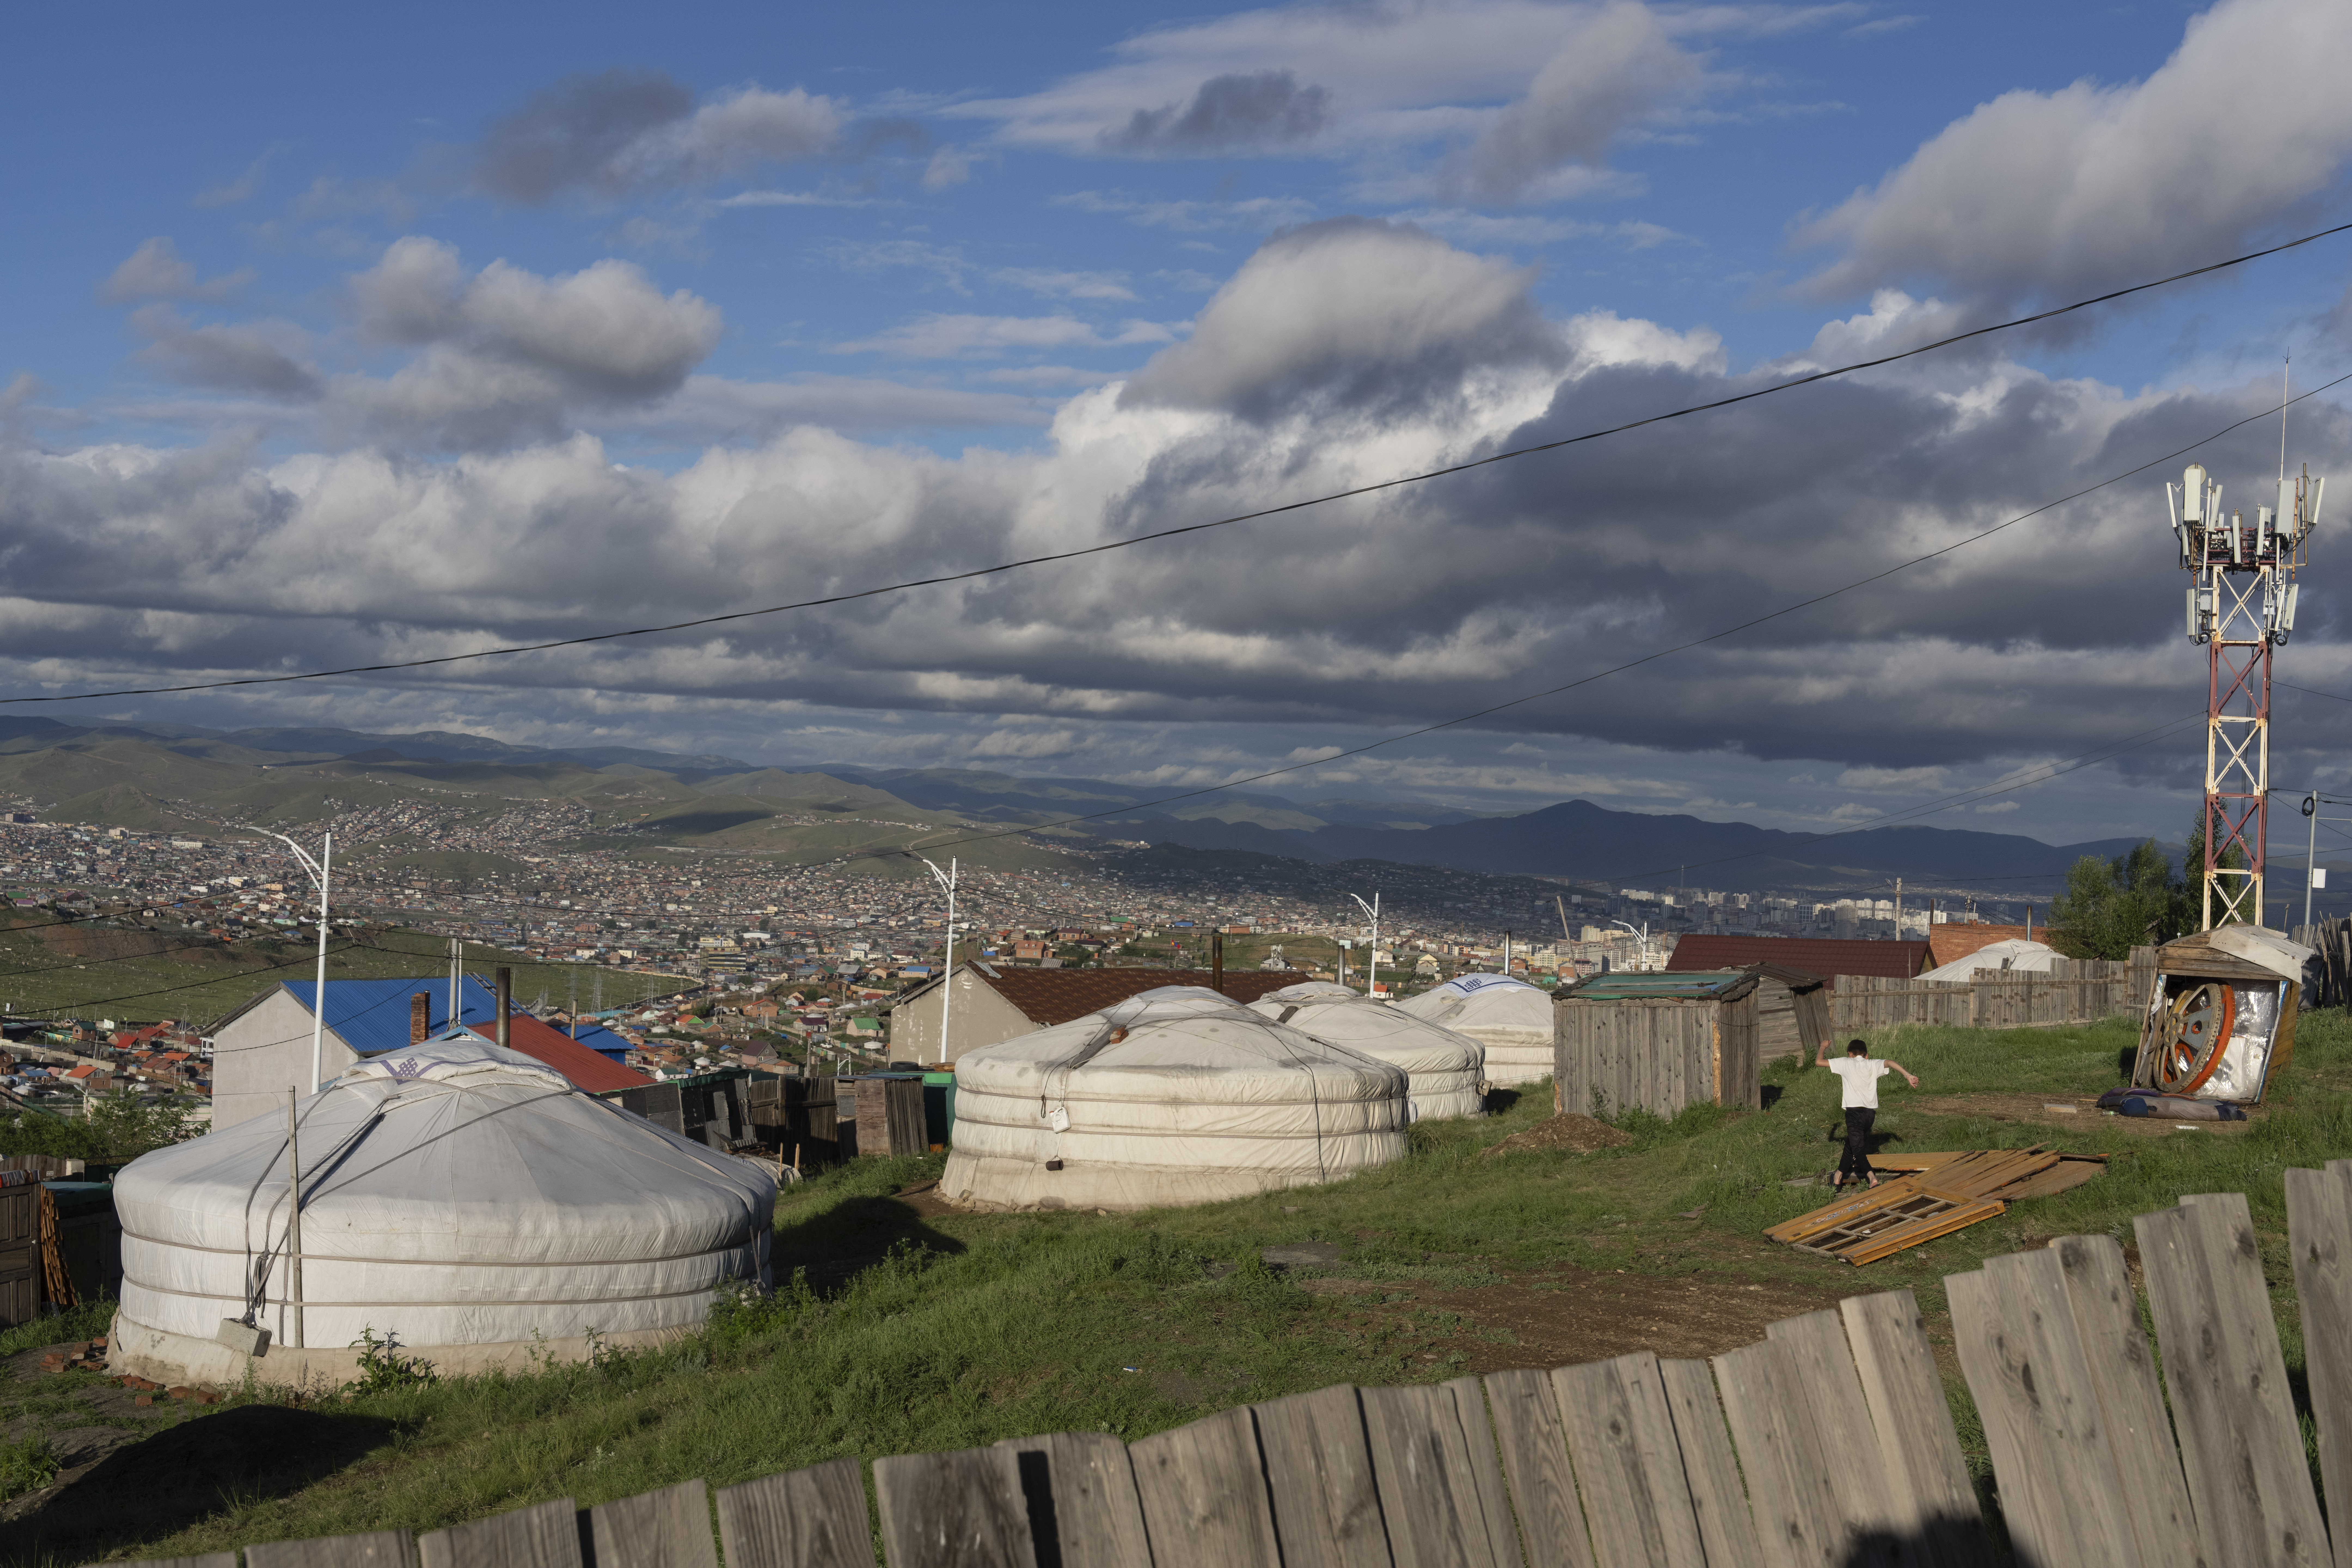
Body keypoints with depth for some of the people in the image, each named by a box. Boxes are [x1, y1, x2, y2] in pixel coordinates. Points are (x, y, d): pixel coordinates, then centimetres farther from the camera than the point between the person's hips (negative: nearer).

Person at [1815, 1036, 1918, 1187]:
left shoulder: (1846, 1064, 3)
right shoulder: (1873, 1064, 9)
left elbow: (1819, 1062, 2)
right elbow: (1890, 1062, -10)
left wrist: (1823, 1047, 21)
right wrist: (1908, 1076, -16)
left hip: (1854, 1111, -5)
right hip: (1871, 1112, 5)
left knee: (1858, 1150, -5)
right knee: (1852, 1144, 23)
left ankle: (1871, 1177, -30)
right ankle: (1839, 1177, 38)